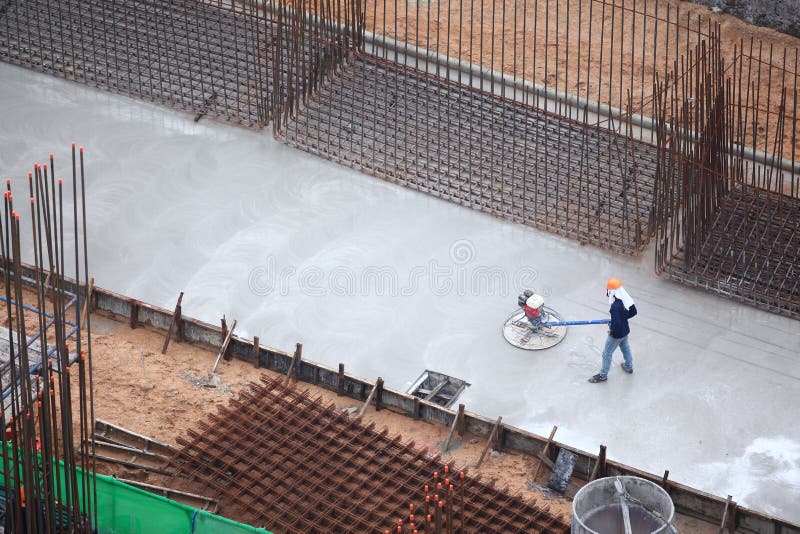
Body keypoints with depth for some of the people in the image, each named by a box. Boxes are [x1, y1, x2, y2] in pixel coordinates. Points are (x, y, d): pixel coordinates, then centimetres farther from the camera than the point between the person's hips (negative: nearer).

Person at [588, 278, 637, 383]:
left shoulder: (615, 306, -36)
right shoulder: (627, 300, -13)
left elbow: (617, 323, -35)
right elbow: (633, 312, 3)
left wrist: (611, 331, -15)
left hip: (616, 334, -7)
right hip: (625, 330, 7)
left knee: (607, 353, 13)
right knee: (625, 348, 32)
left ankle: (603, 375, 30)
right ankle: (629, 367, 55)